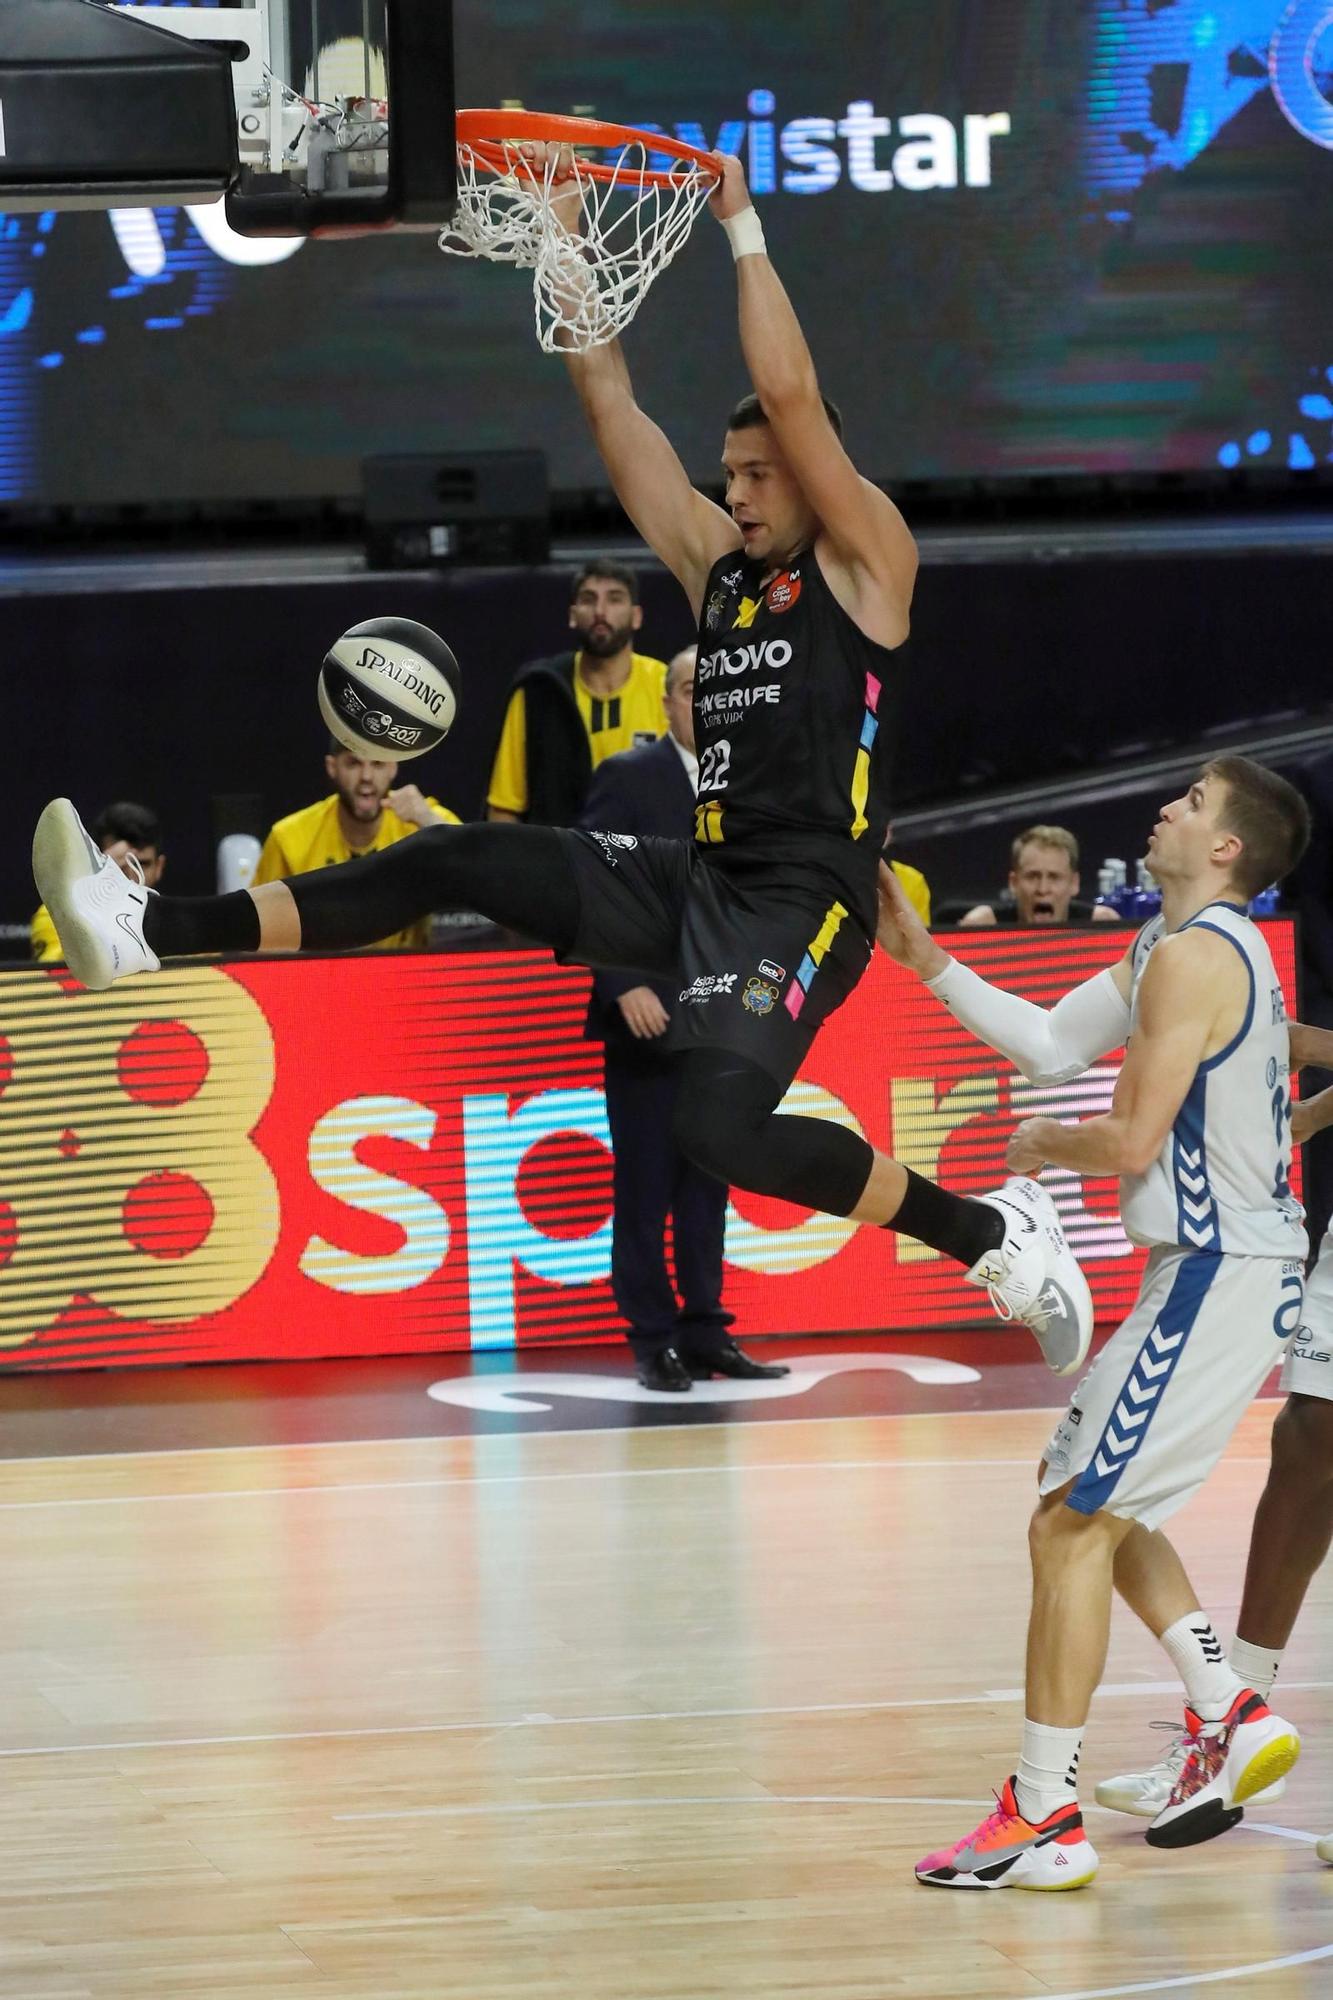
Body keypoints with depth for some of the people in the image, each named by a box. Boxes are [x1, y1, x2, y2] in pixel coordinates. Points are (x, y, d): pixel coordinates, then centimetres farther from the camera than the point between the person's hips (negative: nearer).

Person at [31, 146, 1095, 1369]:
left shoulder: (867, 563, -2)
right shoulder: (720, 568, 17)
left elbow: (791, 394, -14)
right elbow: (611, 403, 16)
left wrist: (743, 229, -8)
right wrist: (568, 240, 11)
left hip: (807, 898, -8)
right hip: (702, 877, 8)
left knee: (724, 1126, -28)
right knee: (459, 861, -3)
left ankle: (999, 1233, -14)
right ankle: (150, 935, -8)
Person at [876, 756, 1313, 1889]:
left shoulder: (1194, 956, -17)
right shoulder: (1178, 947, 16)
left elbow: (1133, 1140, -21)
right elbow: (1052, 1044, 18)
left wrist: (1043, 1147, -1)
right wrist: (925, 960, 14)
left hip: (1215, 1276, -11)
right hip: (1232, 1271, 11)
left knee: (1071, 1525, -9)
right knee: (1094, 1498, 23)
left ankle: (1044, 1820, -8)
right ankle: (1228, 1721, 20)